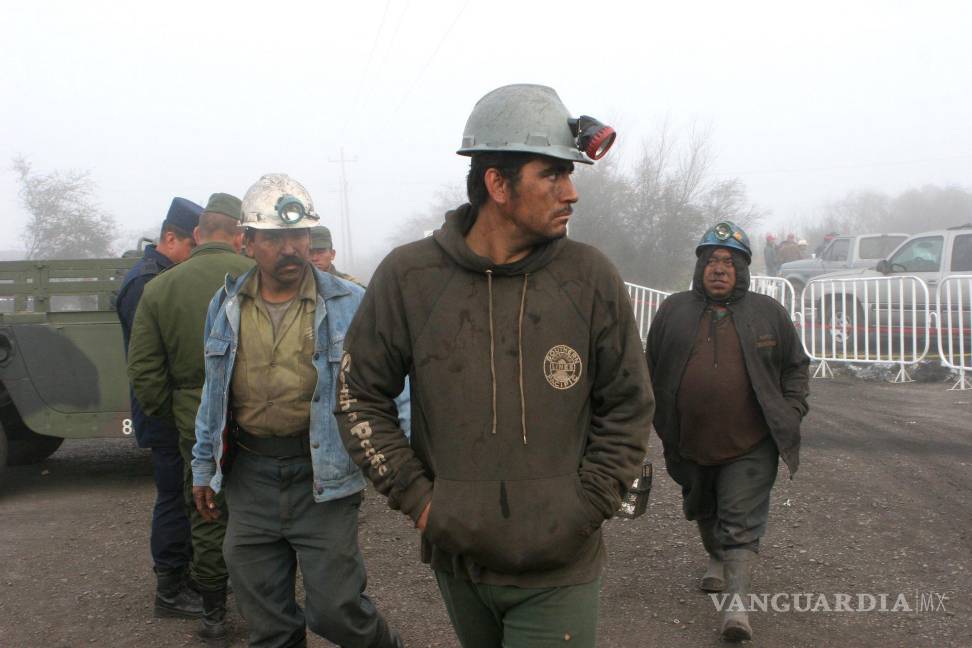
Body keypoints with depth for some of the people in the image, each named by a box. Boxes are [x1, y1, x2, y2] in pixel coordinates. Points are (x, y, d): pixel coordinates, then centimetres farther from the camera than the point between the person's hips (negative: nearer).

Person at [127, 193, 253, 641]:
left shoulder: (160, 289, -1)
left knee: (208, 519, 14)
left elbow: (143, 371, 0)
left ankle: (213, 613, 23)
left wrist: (173, 417, 11)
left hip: (197, 430, 1)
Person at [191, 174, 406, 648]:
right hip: (250, 478, 4)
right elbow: (214, 393, 15)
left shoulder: (348, 304, -5)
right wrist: (204, 468, 17)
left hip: (321, 474, -3)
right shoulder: (226, 306, 7)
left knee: (334, 609, -2)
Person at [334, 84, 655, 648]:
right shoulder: (408, 277, -6)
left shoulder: (591, 277, -7)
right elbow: (360, 397, 3)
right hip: (457, 559, 2)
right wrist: (417, 498, -4)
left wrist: (585, 507, -5)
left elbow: (628, 408, 2)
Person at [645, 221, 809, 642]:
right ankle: (717, 559, 49)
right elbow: (652, 371, 10)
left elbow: (796, 366, 10)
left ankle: (738, 600, -6)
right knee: (704, 511, 23)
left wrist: (792, 413, 1)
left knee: (742, 522, -6)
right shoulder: (673, 312, 3)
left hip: (750, 446, -3)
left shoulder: (769, 314, 1)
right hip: (690, 445, 3)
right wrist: (661, 425, 8)